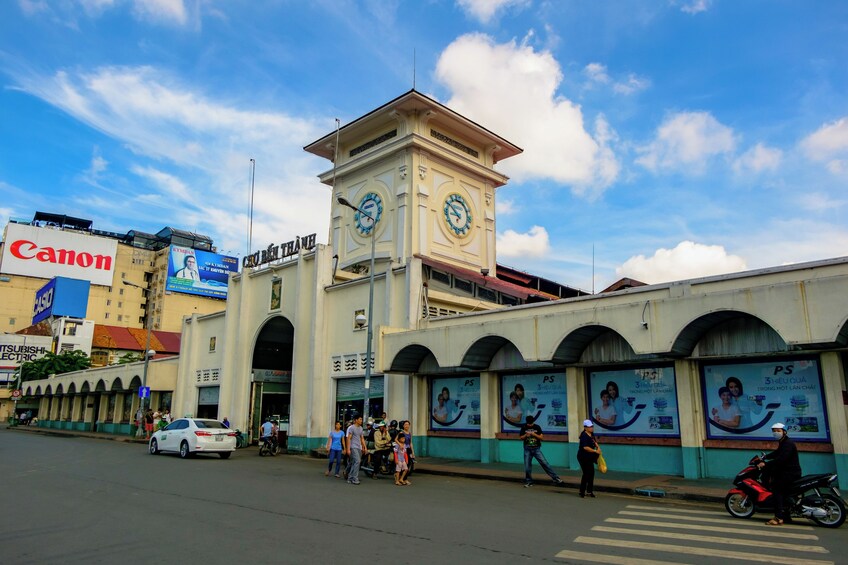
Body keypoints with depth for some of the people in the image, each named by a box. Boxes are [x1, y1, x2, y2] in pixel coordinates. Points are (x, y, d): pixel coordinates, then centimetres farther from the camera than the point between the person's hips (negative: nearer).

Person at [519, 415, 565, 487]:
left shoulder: (537, 427, -2)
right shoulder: (524, 428, -1)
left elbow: (541, 437, -3)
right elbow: (520, 438, 5)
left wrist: (534, 434, -18)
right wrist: (525, 435, -15)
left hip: (536, 449, -1)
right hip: (527, 450, 1)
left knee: (545, 464, -7)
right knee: (527, 467, 3)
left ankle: (556, 478, -4)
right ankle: (528, 482, 21)